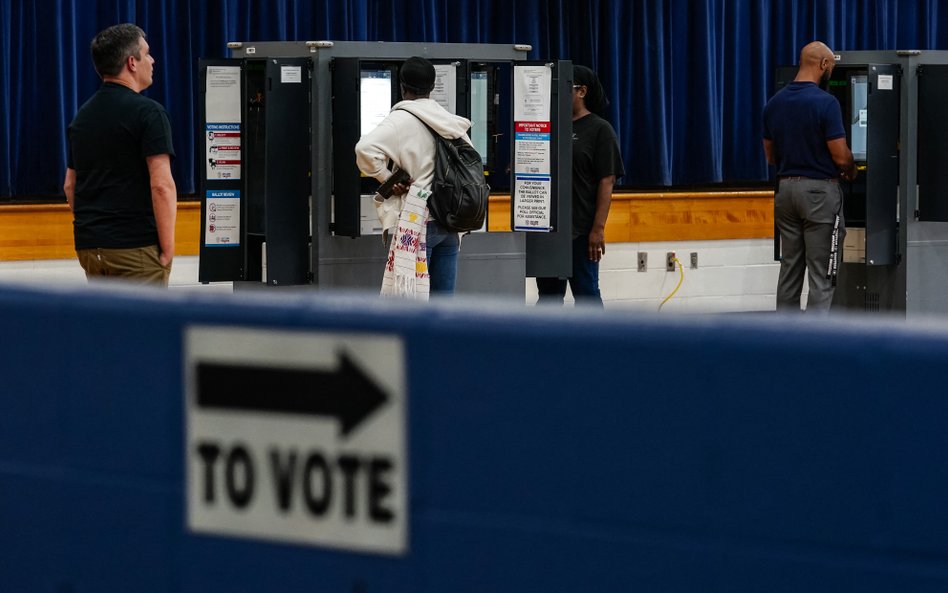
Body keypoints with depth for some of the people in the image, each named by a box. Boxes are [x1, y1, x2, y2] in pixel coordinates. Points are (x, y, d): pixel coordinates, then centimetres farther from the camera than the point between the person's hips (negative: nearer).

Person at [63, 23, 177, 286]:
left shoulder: (82, 116, 13)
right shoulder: (147, 112, -11)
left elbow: (70, 185, 18)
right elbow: (161, 186, -17)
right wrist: (167, 248, -13)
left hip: (88, 245, 7)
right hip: (136, 246, -7)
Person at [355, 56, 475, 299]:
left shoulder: (402, 120, -8)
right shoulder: (450, 122, 11)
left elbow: (366, 149, -22)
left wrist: (387, 179, -9)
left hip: (418, 221, -6)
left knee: (409, 297, -5)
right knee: (442, 299, 8)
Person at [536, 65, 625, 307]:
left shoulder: (599, 130, -4)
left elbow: (607, 182, -9)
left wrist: (598, 228, -16)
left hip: (581, 231, -6)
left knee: (586, 294, 0)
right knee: (548, 294, 11)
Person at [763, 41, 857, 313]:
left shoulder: (774, 104, 6)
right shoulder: (825, 103, -15)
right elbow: (841, 156, -14)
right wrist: (851, 171, 7)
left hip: (786, 188, 7)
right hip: (820, 190, -7)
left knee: (790, 269, 11)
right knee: (822, 275, -3)